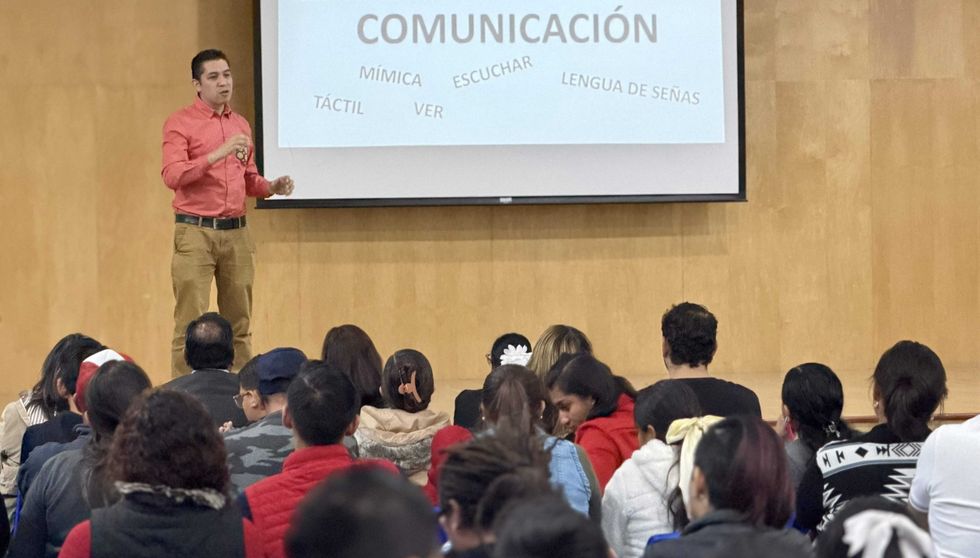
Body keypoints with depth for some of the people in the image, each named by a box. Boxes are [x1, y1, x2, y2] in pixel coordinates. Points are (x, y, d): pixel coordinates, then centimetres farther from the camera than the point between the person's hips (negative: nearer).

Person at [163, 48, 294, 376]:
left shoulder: (241, 125, 16)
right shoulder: (180, 123, -3)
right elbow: (172, 176, -16)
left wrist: (272, 187, 2)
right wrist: (218, 154, -24)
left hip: (237, 233, 6)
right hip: (195, 232, -6)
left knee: (239, 323, 7)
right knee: (191, 323, -7)